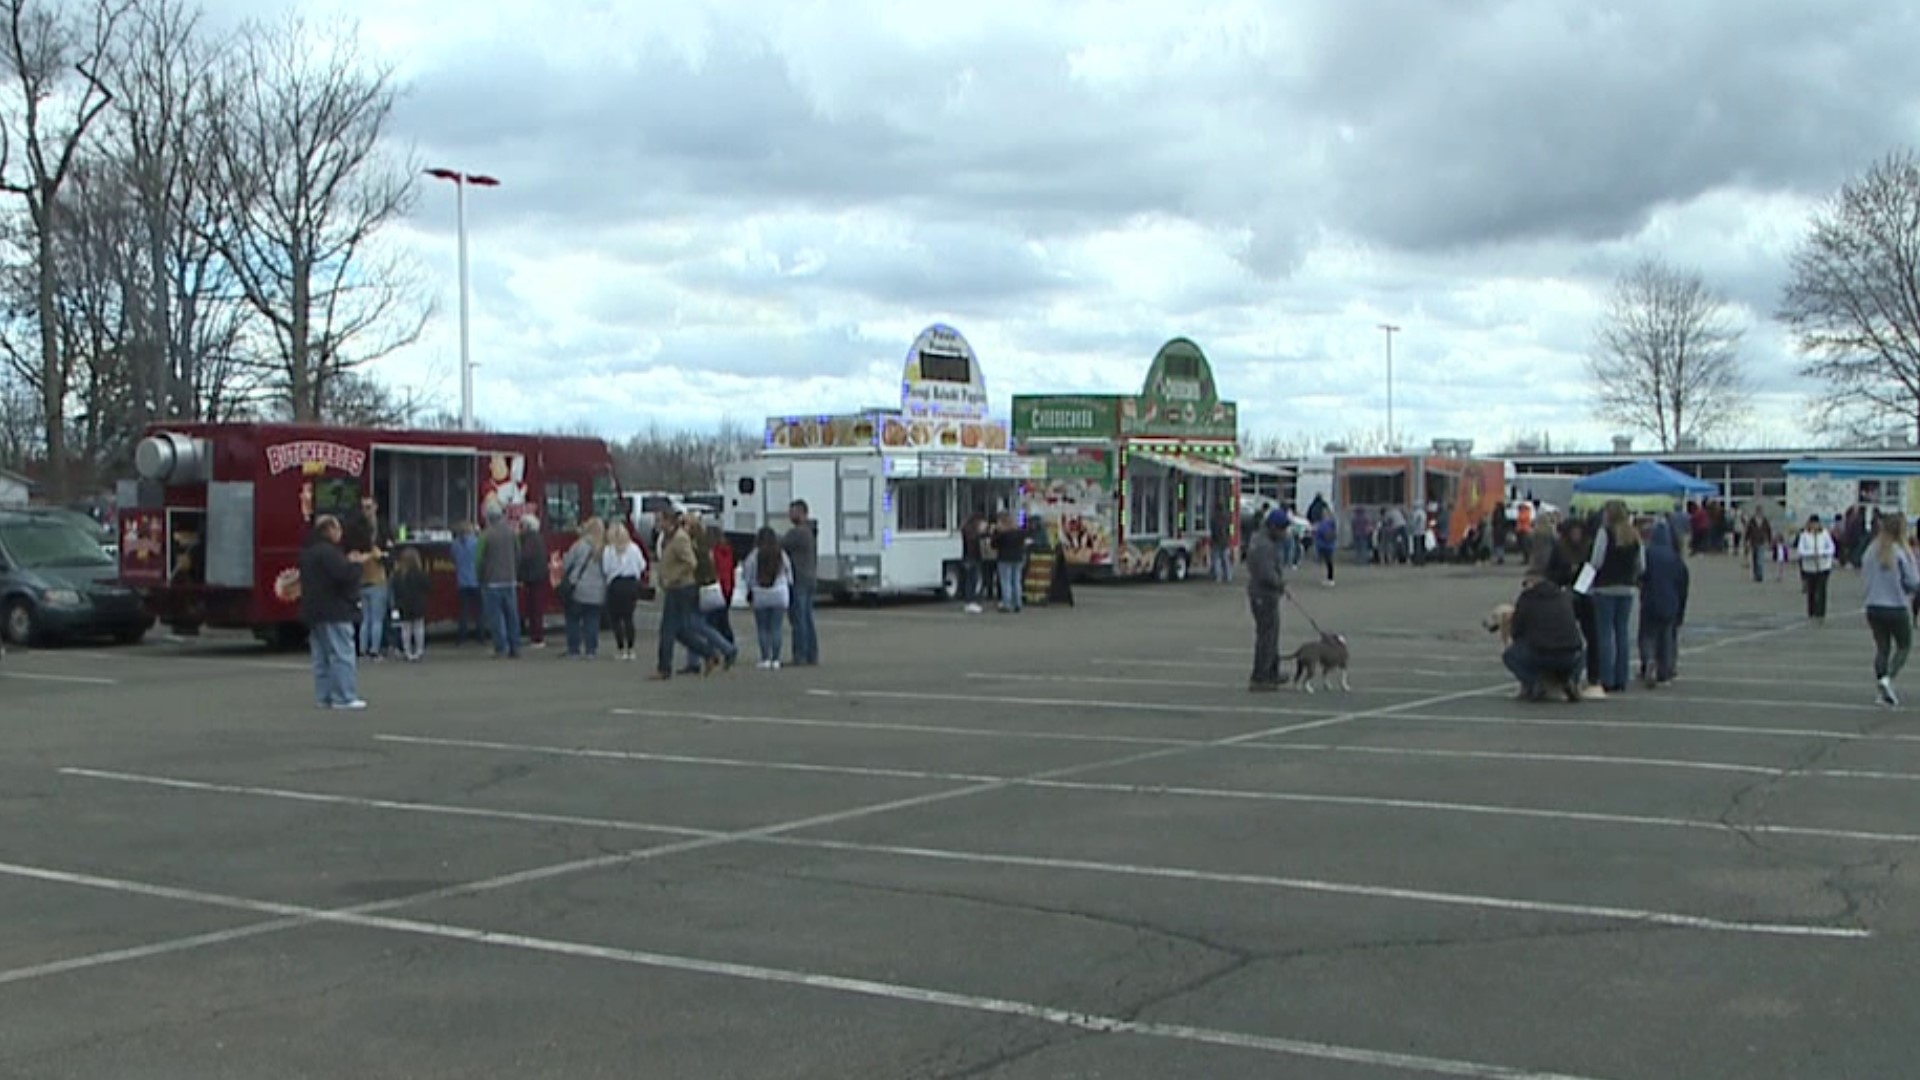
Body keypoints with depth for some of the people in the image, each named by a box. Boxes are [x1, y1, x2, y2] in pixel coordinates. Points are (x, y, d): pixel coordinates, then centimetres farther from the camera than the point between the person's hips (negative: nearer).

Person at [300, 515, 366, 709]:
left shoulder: (309, 552, 16)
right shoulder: (328, 552, -17)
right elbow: (344, 574, -26)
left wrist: (348, 562, 12)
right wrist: (355, 563, -7)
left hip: (314, 612, 10)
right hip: (334, 612, -10)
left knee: (322, 657, 12)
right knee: (342, 655, -8)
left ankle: (323, 696, 13)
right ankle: (344, 698, -10)